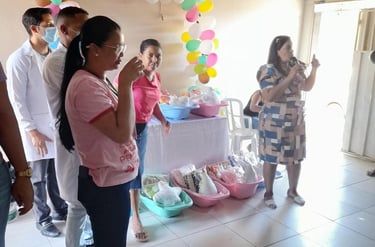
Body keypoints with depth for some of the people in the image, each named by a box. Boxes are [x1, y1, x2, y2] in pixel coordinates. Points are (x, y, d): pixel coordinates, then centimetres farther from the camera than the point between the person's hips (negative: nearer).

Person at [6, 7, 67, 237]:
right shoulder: (19, 59, -11)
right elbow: (17, 100, -11)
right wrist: (31, 130, -14)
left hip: (58, 124, 5)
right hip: (37, 128, -5)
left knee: (57, 173, 14)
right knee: (39, 178, 8)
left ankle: (60, 209, 33)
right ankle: (43, 219, 25)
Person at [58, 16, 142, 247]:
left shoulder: (99, 80, 7)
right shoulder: (86, 86, -24)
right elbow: (121, 133, -29)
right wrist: (125, 84, -26)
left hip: (113, 178, 10)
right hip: (106, 184, -10)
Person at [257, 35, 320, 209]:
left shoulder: (295, 68, 8)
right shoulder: (269, 70, -13)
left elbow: (307, 87, 18)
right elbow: (269, 96, -24)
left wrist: (314, 69, 4)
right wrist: (289, 77, -24)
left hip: (296, 121, 7)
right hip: (275, 123, -6)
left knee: (296, 157, 13)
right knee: (271, 158, 4)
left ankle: (292, 191, 32)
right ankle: (268, 193, 20)